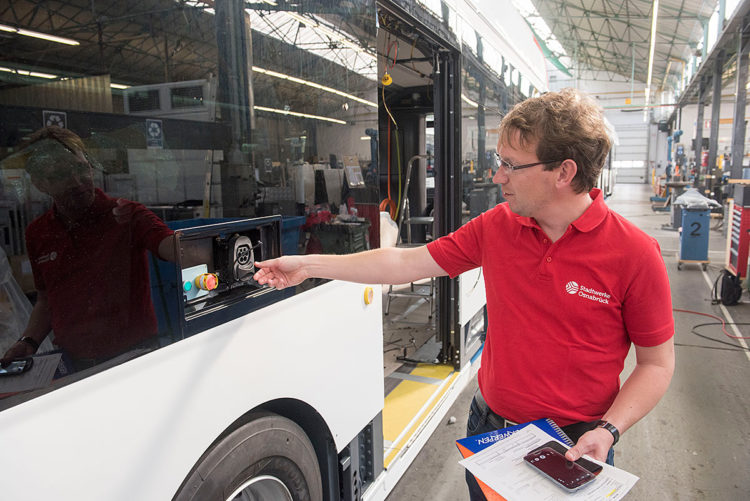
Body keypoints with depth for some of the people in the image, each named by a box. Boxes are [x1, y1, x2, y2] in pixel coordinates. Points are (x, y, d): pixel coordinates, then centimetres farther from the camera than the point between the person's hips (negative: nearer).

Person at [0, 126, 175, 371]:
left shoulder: (128, 216, -6)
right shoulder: (37, 233, 11)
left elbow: (174, 249, -24)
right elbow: (46, 300, 22)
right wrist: (29, 341, 5)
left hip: (134, 357, -4)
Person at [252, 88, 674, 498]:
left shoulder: (634, 253, -17)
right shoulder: (496, 227, -7)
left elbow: (657, 363, -7)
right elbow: (407, 263, -3)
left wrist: (607, 430, -21)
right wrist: (308, 266, -2)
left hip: (574, 448, -3)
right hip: (489, 426, 4)